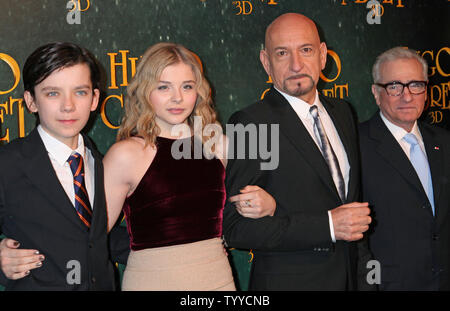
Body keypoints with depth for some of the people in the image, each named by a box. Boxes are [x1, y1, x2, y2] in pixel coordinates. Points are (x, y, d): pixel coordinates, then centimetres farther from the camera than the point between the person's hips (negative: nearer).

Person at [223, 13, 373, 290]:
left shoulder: (341, 112, 6)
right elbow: (235, 228, -19)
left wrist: (363, 274, 8)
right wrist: (328, 226, -22)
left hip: (349, 277, 6)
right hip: (286, 281, -6)